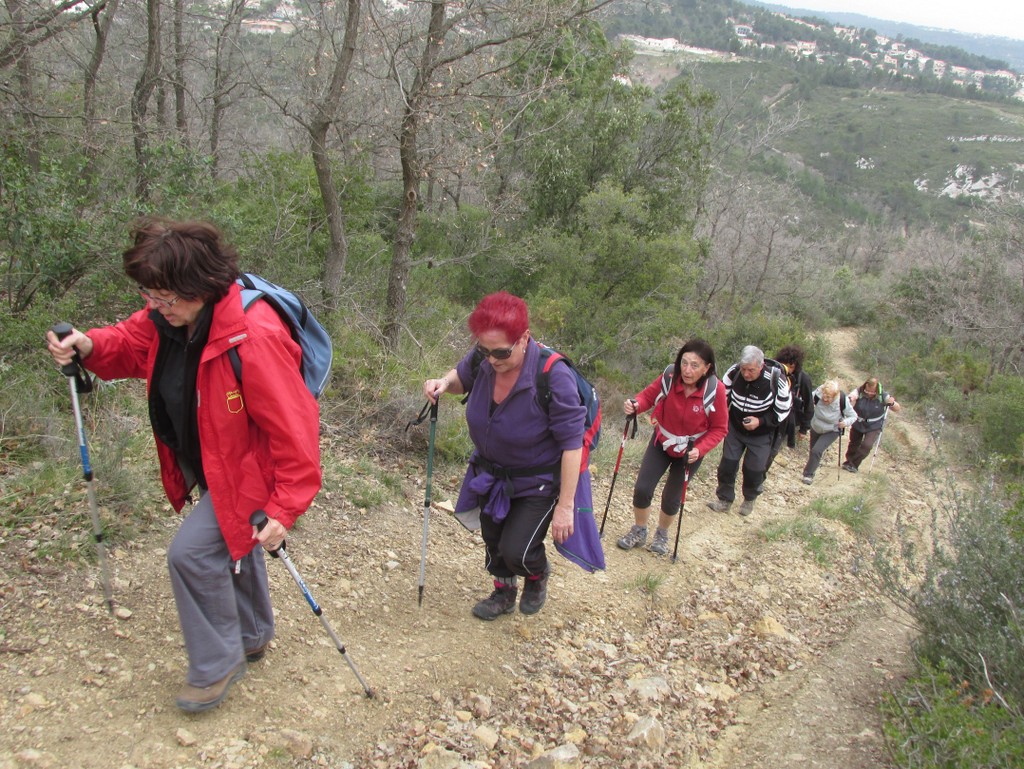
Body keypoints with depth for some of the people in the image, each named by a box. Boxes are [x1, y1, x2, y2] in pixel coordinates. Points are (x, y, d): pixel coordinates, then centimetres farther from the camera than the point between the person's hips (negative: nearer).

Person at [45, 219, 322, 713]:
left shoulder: (254, 338, -35)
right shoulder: (170, 317, -10)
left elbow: (293, 429, -31)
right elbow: (130, 343, 10)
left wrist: (285, 508, -28)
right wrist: (89, 347, -14)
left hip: (249, 474, -9)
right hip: (211, 467, 9)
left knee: (192, 552, -13)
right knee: (230, 542, 24)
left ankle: (217, 665, 11)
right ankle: (251, 638, 50)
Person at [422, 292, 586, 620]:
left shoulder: (554, 377, -34)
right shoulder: (482, 358, -19)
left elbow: (572, 445, -27)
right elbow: (462, 378, 7)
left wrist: (565, 506, -24)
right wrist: (444, 382, -19)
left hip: (538, 481, -5)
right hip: (491, 472, 6)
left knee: (516, 551, -11)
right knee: (492, 539, 19)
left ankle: (537, 575, 27)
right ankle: (504, 593, 49)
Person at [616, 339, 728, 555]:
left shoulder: (715, 390, -26)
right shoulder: (669, 378, -23)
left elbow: (719, 428, -17)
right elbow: (648, 395, -10)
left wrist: (699, 450, -30)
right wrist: (635, 405, -33)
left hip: (690, 450, -1)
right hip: (662, 442, 1)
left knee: (671, 498, 8)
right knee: (642, 489, -3)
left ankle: (662, 534, 40)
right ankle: (639, 532, 25)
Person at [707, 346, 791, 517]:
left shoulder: (776, 380, -27)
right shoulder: (734, 372, -20)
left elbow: (782, 412, -14)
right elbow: (723, 396, -2)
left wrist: (760, 421, -26)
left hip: (761, 434, -2)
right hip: (735, 428, 2)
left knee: (754, 469, 4)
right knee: (727, 464, 2)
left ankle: (749, 500, 32)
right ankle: (724, 500, 20)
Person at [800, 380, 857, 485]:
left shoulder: (843, 401, -31)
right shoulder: (817, 395, -30)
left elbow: (853, 416, -17)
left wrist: (845, 422, -37)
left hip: (831, 432, -3)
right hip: (815, 428, 3)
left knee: (816, 451, -20)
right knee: (813, 451, 22)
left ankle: (808, 474, 0)